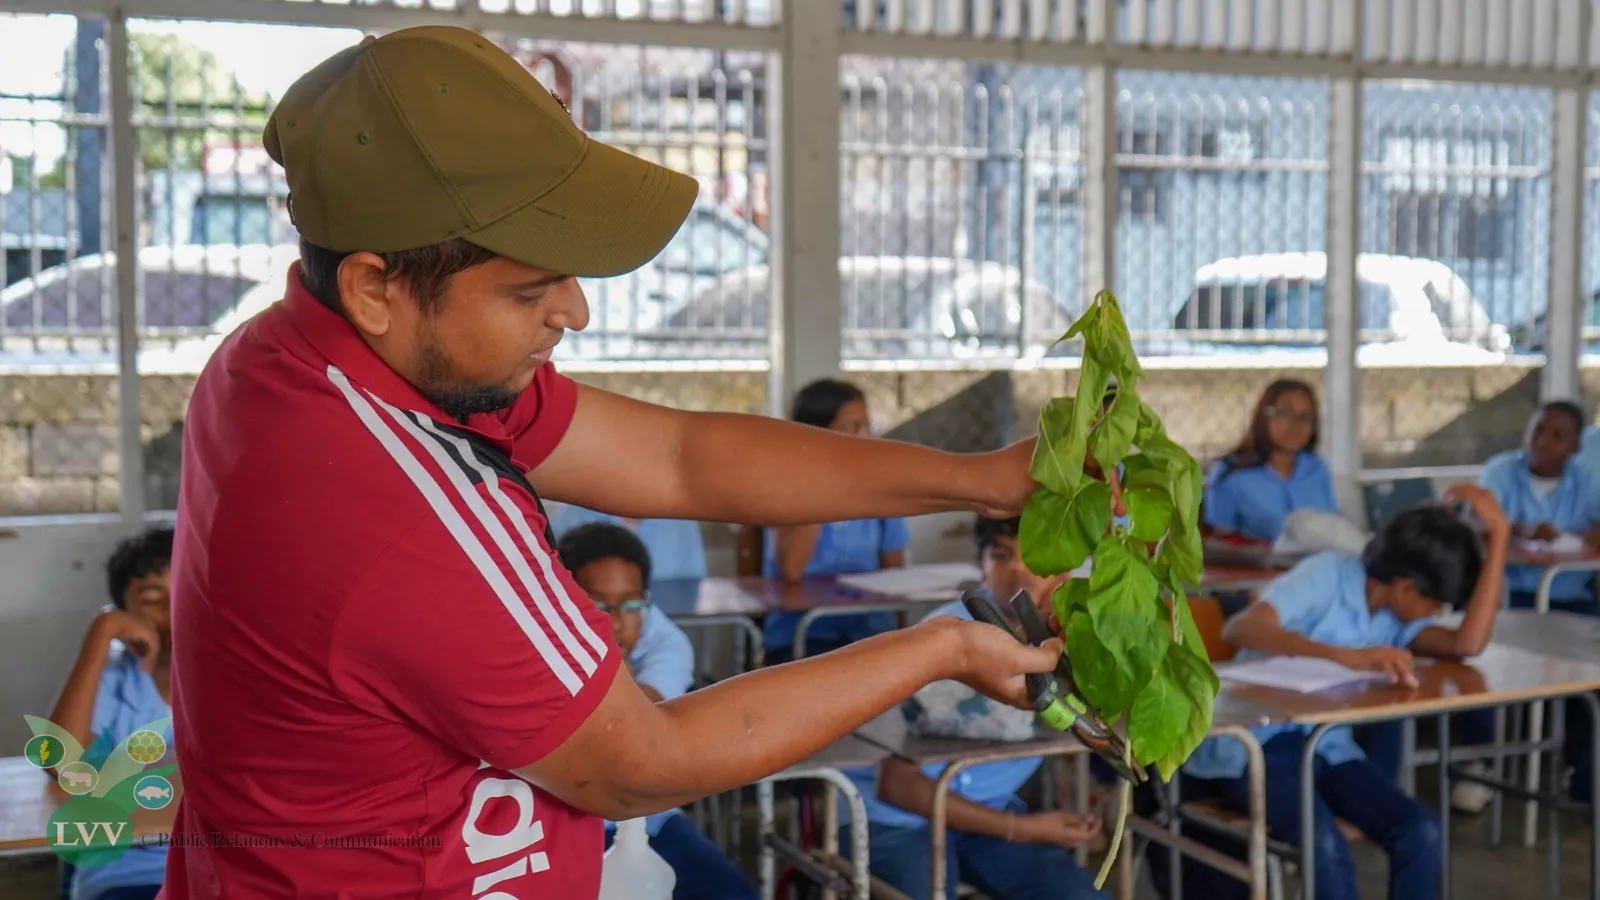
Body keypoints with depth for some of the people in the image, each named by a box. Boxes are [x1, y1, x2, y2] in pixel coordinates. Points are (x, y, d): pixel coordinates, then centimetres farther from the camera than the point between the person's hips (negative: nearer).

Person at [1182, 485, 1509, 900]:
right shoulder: (1328, 574, -11)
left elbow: (1468, 644, -11)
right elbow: (1240, 629, -27)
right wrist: (1348, 656, -38)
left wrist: (1500, 533, -9)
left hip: (1327, 748, 7)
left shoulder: (1399, 618, 9)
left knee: (1421, 831, -18)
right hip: (1252, 744, -6)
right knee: (1325, 844, -31)